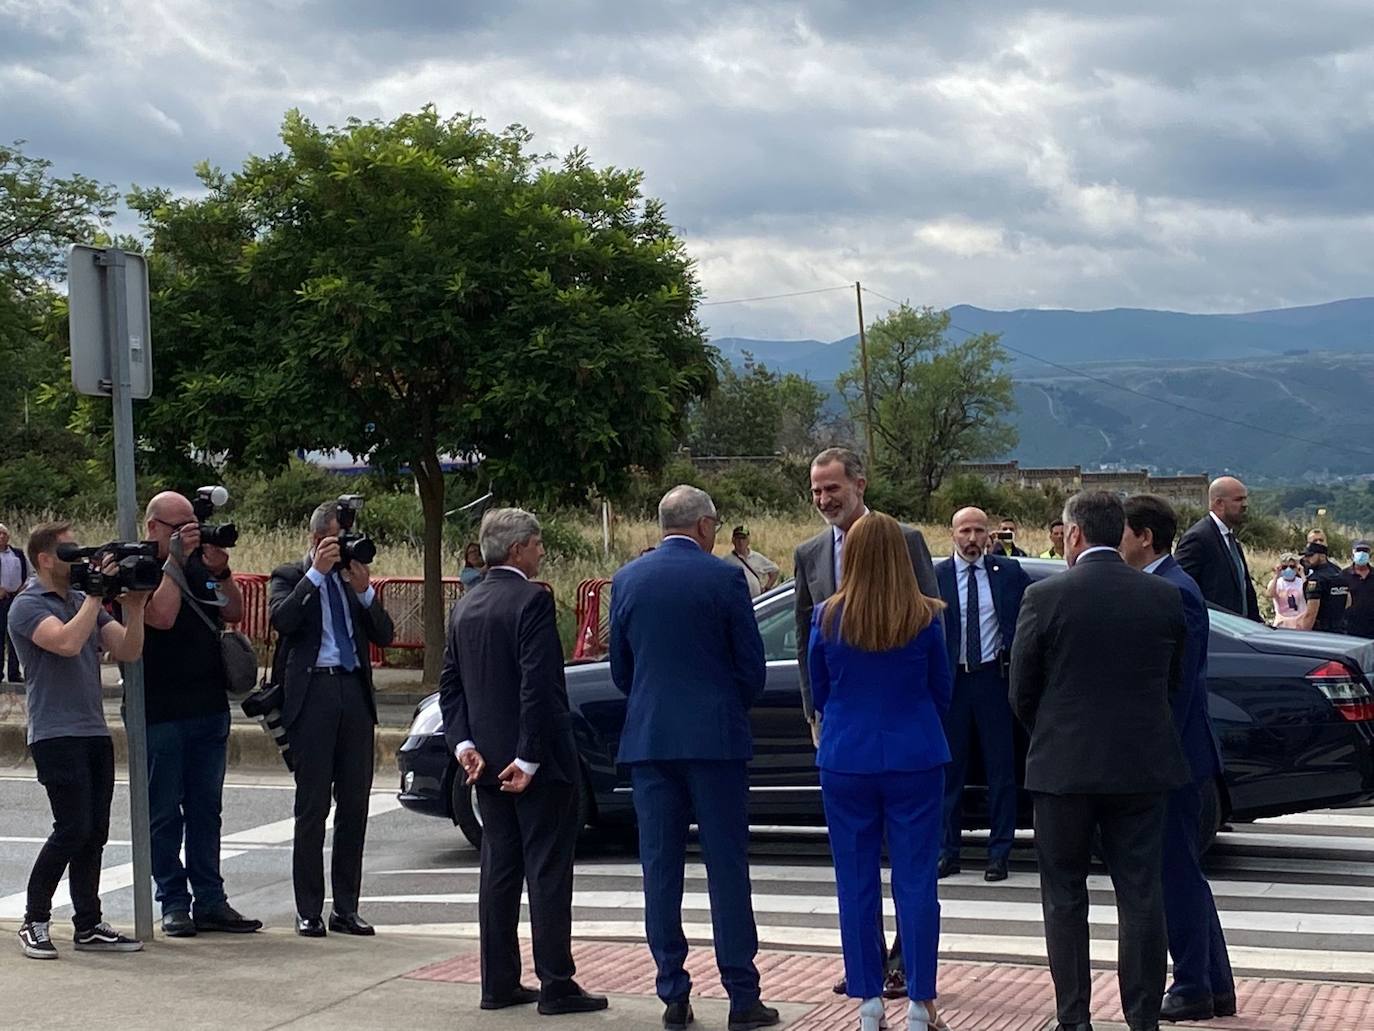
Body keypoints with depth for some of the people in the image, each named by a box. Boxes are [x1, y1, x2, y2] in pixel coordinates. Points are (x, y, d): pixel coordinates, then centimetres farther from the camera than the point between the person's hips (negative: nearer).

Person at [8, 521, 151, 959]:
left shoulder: (84, 601, 16)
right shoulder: (29, 606, -6)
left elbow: (128, 651, 9)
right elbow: (68, 643, -25)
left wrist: (134, 607, -5)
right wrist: (96, 593, -18)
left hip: (95, 731, 7)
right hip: (56, 734, -7)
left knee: (94, 834, 7)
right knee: (73, 829, -12)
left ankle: (88, 926, 13)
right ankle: (34, 923, 1)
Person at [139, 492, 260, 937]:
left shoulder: (199, 563, 12)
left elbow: (234, 613, 10)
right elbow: (162, 617, -20)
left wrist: (220, 570, -5)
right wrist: (175, 560, -16)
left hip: (209, 708, 6)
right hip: (159, 712, -6)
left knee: (206, 809, 9)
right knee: (165, 813, 1)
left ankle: (210, 901, 14)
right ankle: (174, 904, 8)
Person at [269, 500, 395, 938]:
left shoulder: (354, 580, 18)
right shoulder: (290, 577, 5)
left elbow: (384, 635, 9)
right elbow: (282, 619, -16)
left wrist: (364, 590, -4)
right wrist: (316, 573, -14)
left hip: (354, 692, 5)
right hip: (312, 692, -5)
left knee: (354, 803, 5)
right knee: (313, 805, -2)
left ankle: (347, 908, 12)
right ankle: (308, 910, 4)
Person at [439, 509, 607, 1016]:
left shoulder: (466, 606, 11)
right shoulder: (532, 599, -14)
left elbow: (450, 683, 10)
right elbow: (538, 685, -20)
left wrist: (464, 744, 3)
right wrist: (528, 759, -18)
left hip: (488, 762, 8)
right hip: (536, 763, -7)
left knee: (499, 870, 11)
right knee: (548, 873, -2)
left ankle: (499, 984, 15)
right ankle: (556, 987, 0)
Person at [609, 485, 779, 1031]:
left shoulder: (627, 580, 5)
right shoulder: (724, 578, -6)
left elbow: (620, 669, 11)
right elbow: (751, 665, -2)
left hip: (647, 738, 3)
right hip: (715, 738, -3)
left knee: (660, 869, 7)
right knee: (726, 867, 2)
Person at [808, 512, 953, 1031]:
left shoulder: (827, 618, -5)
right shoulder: (924, 618, -7)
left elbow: (819, 695, 8)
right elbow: (941, 693, 6)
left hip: (845, 761, 1)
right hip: (914, 759, 0)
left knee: (856, 882, 8)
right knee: (916, 880, 5)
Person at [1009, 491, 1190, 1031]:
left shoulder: (1044, 597, -10)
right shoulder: (1164, 596, 0)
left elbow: (1021, 690, -2)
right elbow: (1174, 682, 9)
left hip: (1064, 765, -2)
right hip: (1142, 766, 2)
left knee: (1065, 896, 10)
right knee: (1141, 896, 8)